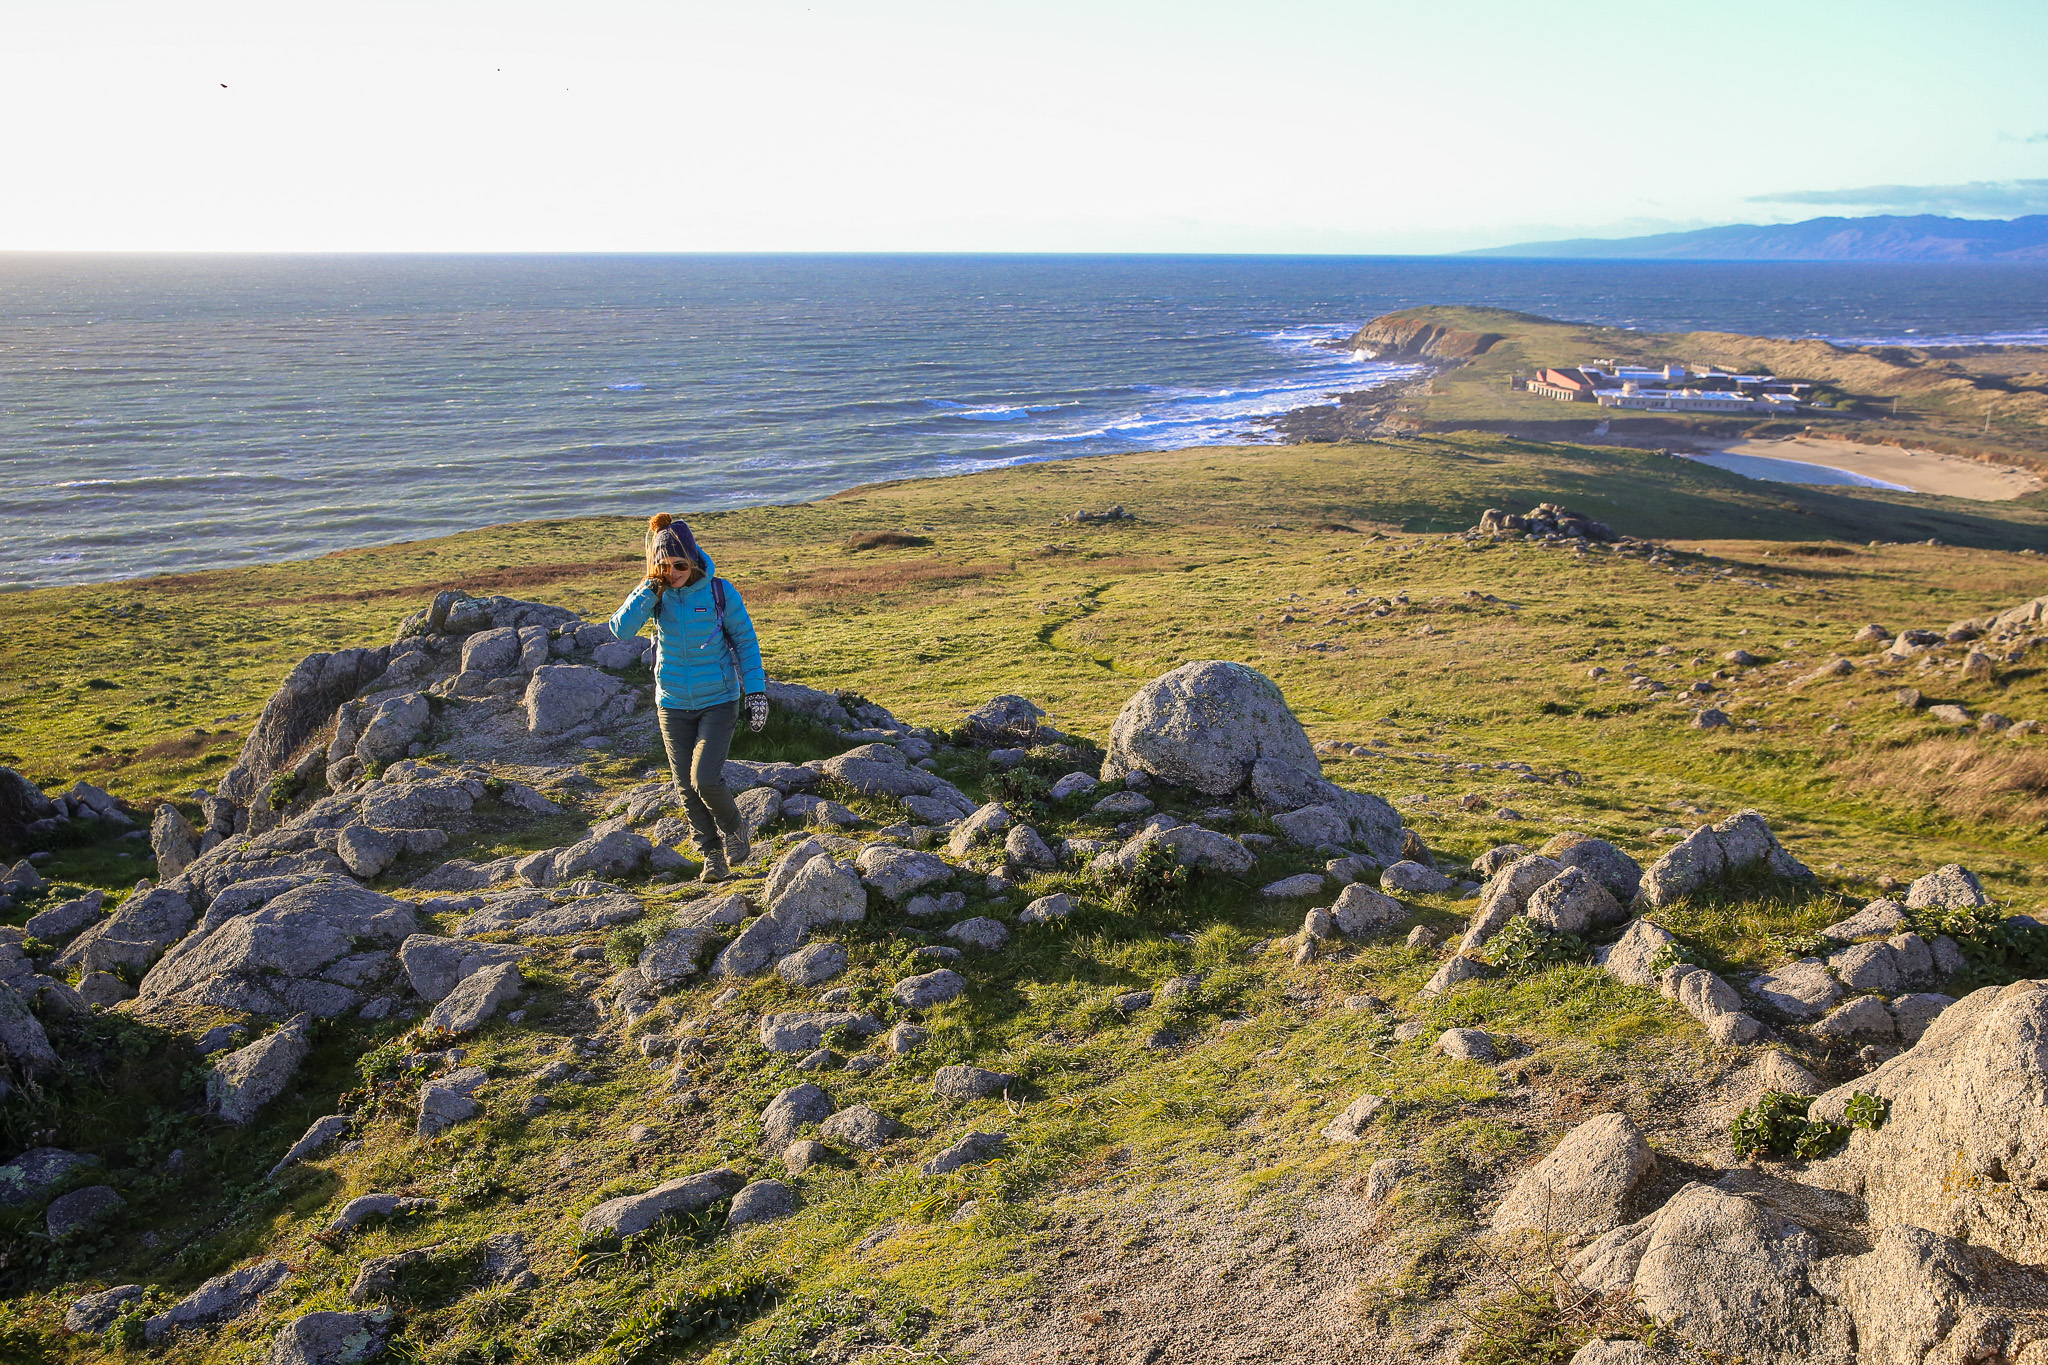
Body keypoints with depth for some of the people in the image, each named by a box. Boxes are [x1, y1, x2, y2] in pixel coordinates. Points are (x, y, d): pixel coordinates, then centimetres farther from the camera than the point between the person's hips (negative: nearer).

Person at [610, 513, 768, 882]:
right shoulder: (657, 593, -5)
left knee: (705, 779, -16)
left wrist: (756, 691, -4)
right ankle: (712, 855, 24)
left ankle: (734, 828, 14)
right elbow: (621, 630, -18)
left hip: (718, 702, -3)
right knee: (687, 788, 6)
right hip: (673, 705, 3)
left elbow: (745, 640, -2)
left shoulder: (719, 591, -11)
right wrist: (650, 590, -24)